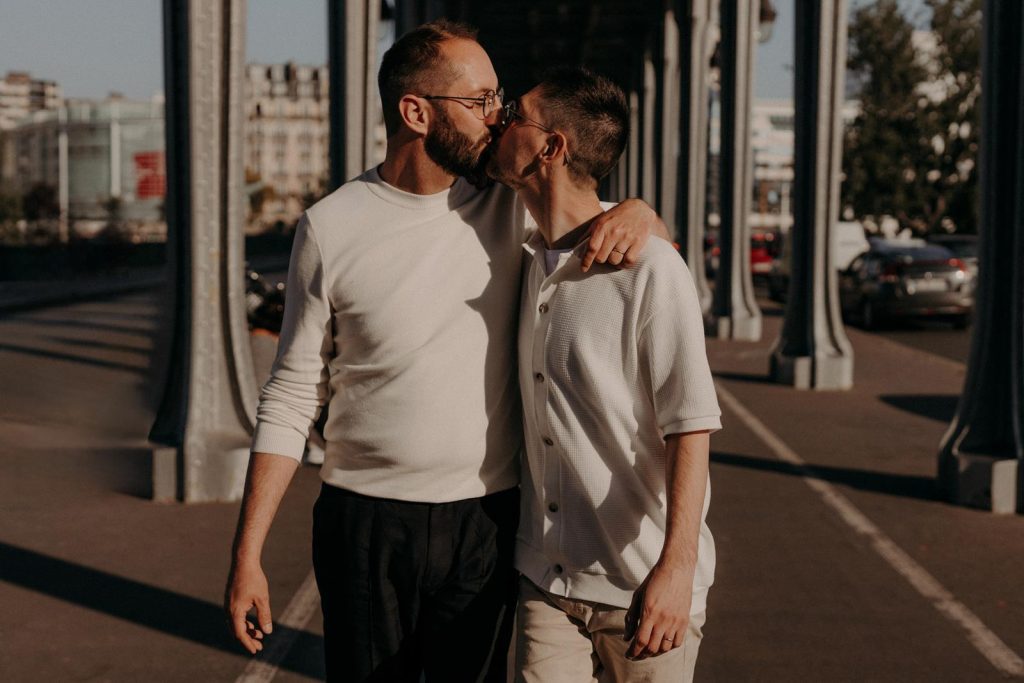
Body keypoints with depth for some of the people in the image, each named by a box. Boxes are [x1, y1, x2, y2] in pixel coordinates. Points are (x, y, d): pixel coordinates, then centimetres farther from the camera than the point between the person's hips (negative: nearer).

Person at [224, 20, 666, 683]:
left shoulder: (512, 206, 0)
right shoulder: (331, 227, -4)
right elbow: (292, 398, 1)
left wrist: (638, 212, -13)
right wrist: (247, 554, -1)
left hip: (486, 526, 1)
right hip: (364, 526, -1)